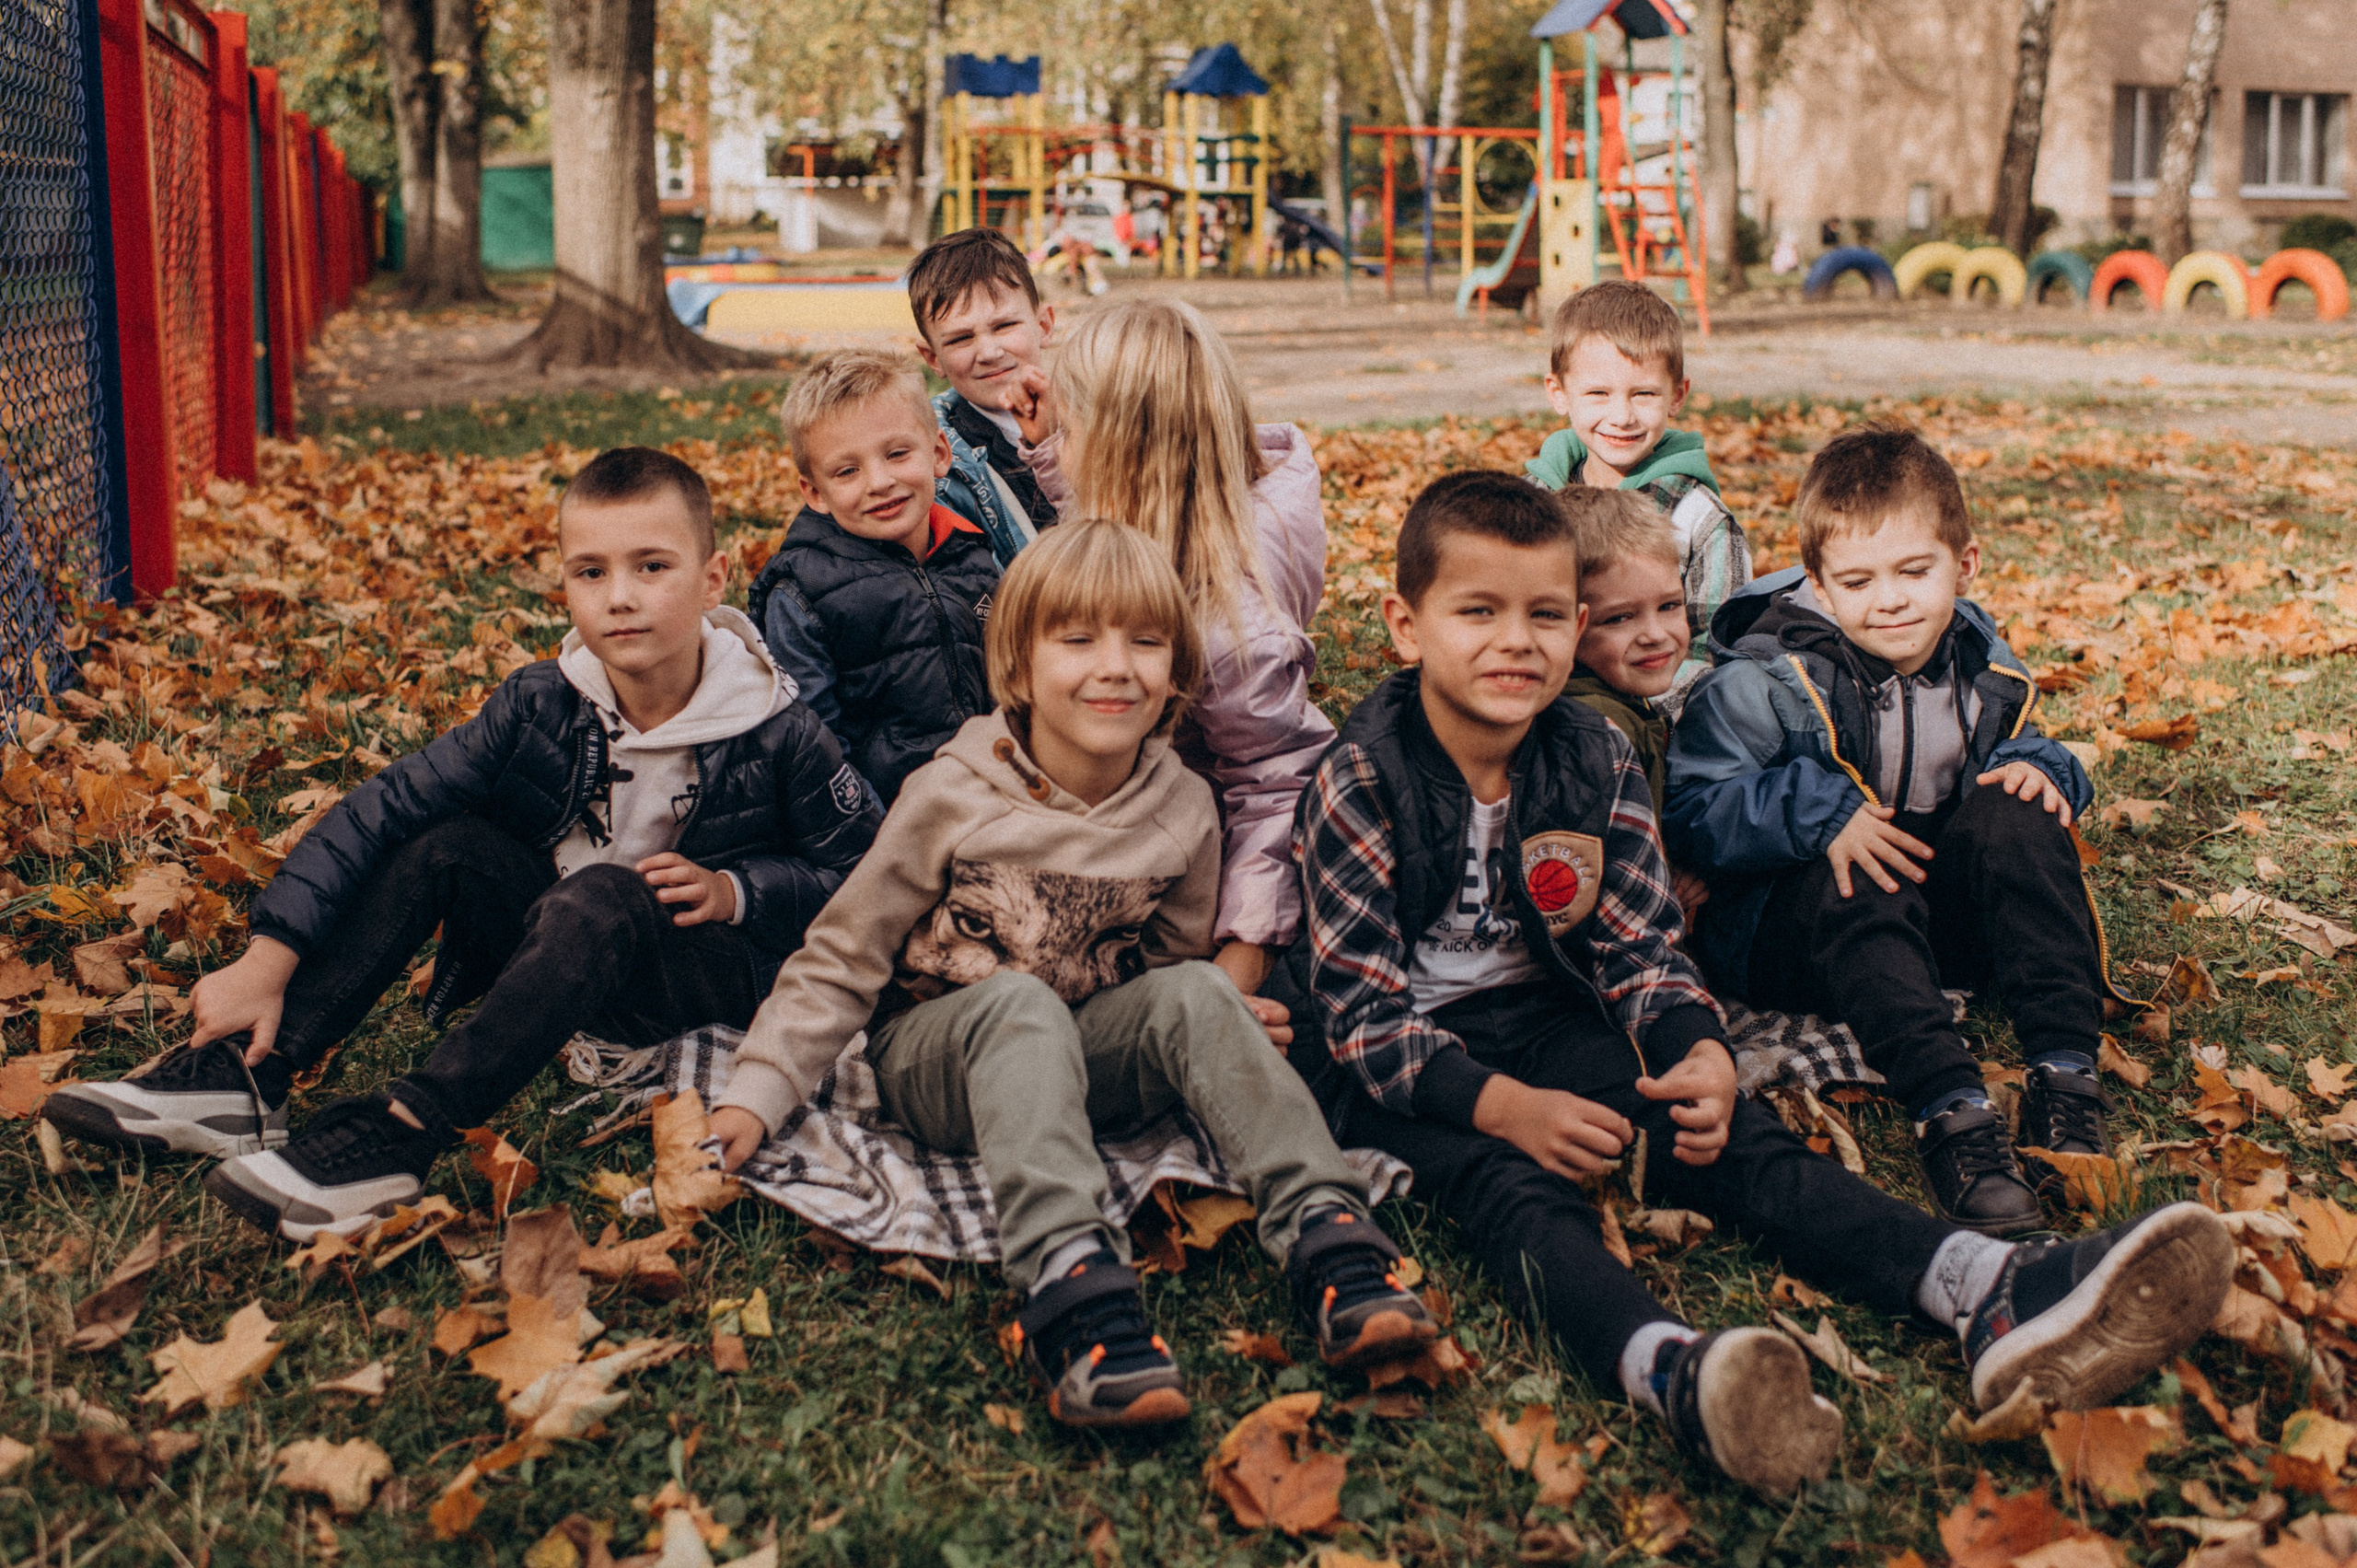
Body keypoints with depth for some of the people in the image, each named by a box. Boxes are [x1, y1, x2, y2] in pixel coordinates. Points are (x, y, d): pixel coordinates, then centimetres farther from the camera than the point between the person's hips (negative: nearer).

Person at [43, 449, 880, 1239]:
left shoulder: (778, 736, -18)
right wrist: (268, 959, -21)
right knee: (444, 844, -18)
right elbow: (379, 810, -14)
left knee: (603, 896, -35)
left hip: (714, 967, -4)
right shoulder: (539, 705, -11)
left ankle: (400, 1135, -40)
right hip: (565, 944, 5)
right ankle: (247, 1078, -21)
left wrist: (735, 892, -22)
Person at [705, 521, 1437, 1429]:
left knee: (1194, 993, -25)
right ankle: (1067, 1278, -54)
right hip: (931, 1058, -3)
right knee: (1019, 1002, -35)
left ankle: (1323, 1231, -37)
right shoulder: (954, 796, -12)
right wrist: (756, 1092, -12)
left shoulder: (1183, 814, -3)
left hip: (1080, 1062, 3)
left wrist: (1229, 1031, -5)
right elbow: (843, 959, -6)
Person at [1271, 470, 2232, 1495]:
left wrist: (1701, 1054, -19)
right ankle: (1671, 1372, -65)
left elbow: (1639, 946, 2)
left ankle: (1994, 1295, -40)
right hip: (1399, 1052, -4)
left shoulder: (1596, 763, 0)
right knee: (1502, 1180, -35)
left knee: (1730, 1139, -20)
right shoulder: (1359, 783, -14)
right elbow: (1361, 1005, -16)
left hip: (1545, 1019, 5)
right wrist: (1504, 1104, -29)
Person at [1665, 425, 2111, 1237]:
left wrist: (2039, 768, -8)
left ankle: (2067, 1077, -30)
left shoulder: (1982, 671, 3)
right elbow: (1692, 811, -18)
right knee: (1855, 884, -38)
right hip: (1790, 915, -5)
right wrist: (1815, 811, -32)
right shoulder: (1770, 682, -13)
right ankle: (1949, 1109, -52)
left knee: (2016, 811, -21)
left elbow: (2019, 746, 18)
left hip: (1935, 908, 5)